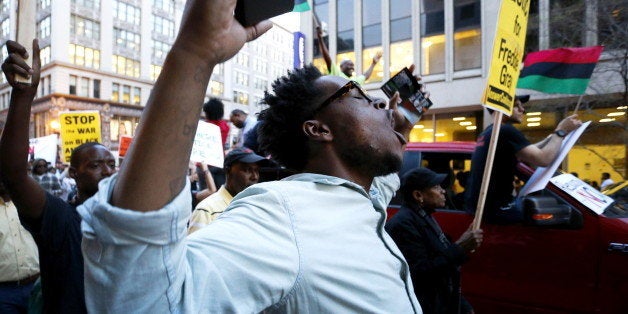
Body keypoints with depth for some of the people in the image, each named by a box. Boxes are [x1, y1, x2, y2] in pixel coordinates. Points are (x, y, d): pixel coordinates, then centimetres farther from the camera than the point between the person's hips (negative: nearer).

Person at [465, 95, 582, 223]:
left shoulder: (489, 131, 16)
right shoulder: (506, 131, -14)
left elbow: (527, 153, 22)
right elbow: (543, 159, -19)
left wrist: (552, 136, 16)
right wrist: (561, 131, -6)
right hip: (494, 208, -10)